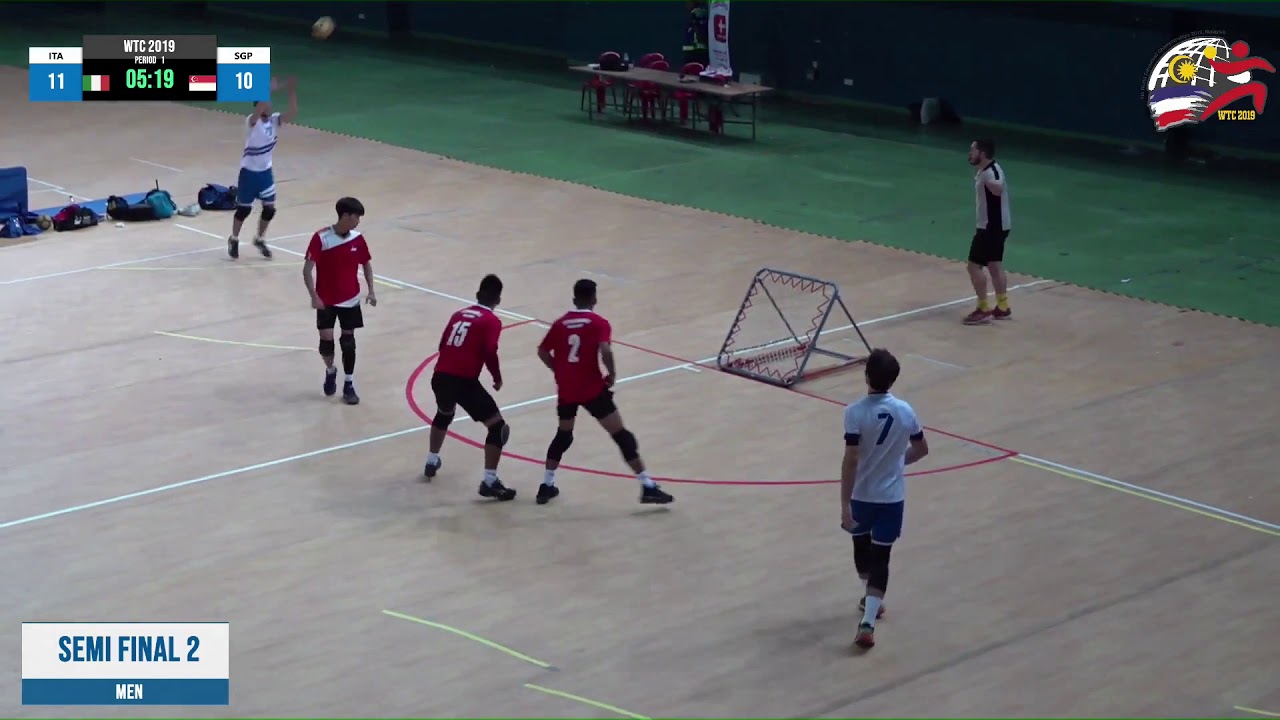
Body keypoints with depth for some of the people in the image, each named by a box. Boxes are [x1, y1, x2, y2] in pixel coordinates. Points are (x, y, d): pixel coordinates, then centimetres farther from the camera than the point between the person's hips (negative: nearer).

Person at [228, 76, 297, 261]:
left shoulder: (275, 120, -4)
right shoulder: (252, 121, -20)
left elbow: (293, 113, -17)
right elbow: (258, 112, -43)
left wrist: (292, 91, -28)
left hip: (266, 171, 5)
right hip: (249, 172, -5)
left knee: (270, 208, 8)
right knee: (244, 208, 6)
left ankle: (260, 240, 29)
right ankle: (234, 240, 26)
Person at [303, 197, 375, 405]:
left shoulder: (357, 239, -5)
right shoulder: (321, 238, -18)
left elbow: (366, 264, 11)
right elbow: (307, 270, -17)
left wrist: (370, 291, 1)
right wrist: (314, 296, -23)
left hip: (350, 300, 3)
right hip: (326, 300, -2)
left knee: (348, 341, 3)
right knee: (326, 340, -3)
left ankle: (349, 385, 13)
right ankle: (330, 371, 28)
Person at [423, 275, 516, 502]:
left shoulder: (458, 314, 19)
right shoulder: (491, 321, -1)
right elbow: (490, 353, -11)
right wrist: (498, 378, 5)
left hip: (440, 376, 7)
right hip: (464, 381, -7)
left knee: (444, 414, 39)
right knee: (498, 426, 0)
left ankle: (432, 462, 49)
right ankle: (490, 482, -9)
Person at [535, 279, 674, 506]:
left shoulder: (560, 323, 9)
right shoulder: (598, 323, -6)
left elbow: (543, 352, 10)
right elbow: (605, 351, -21)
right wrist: (612, 374, -6)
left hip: (566, 389, 5)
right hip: (592, 389, -5)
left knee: (563, 435, 26)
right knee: (621, 435, -2)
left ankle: (546, 486, 25)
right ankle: (648, 487, -7)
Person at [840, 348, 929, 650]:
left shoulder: (855, 412, -18)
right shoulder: (905, 411, -5)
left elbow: (850, 461, -21)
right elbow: (922, 449, 9)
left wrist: (845, 505, -19)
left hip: (862, 495, -2)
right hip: (892, 497, 2)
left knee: (861, 545, 24)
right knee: (880, 556, 3)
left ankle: (871, 599, 45)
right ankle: (867, 622, -10)